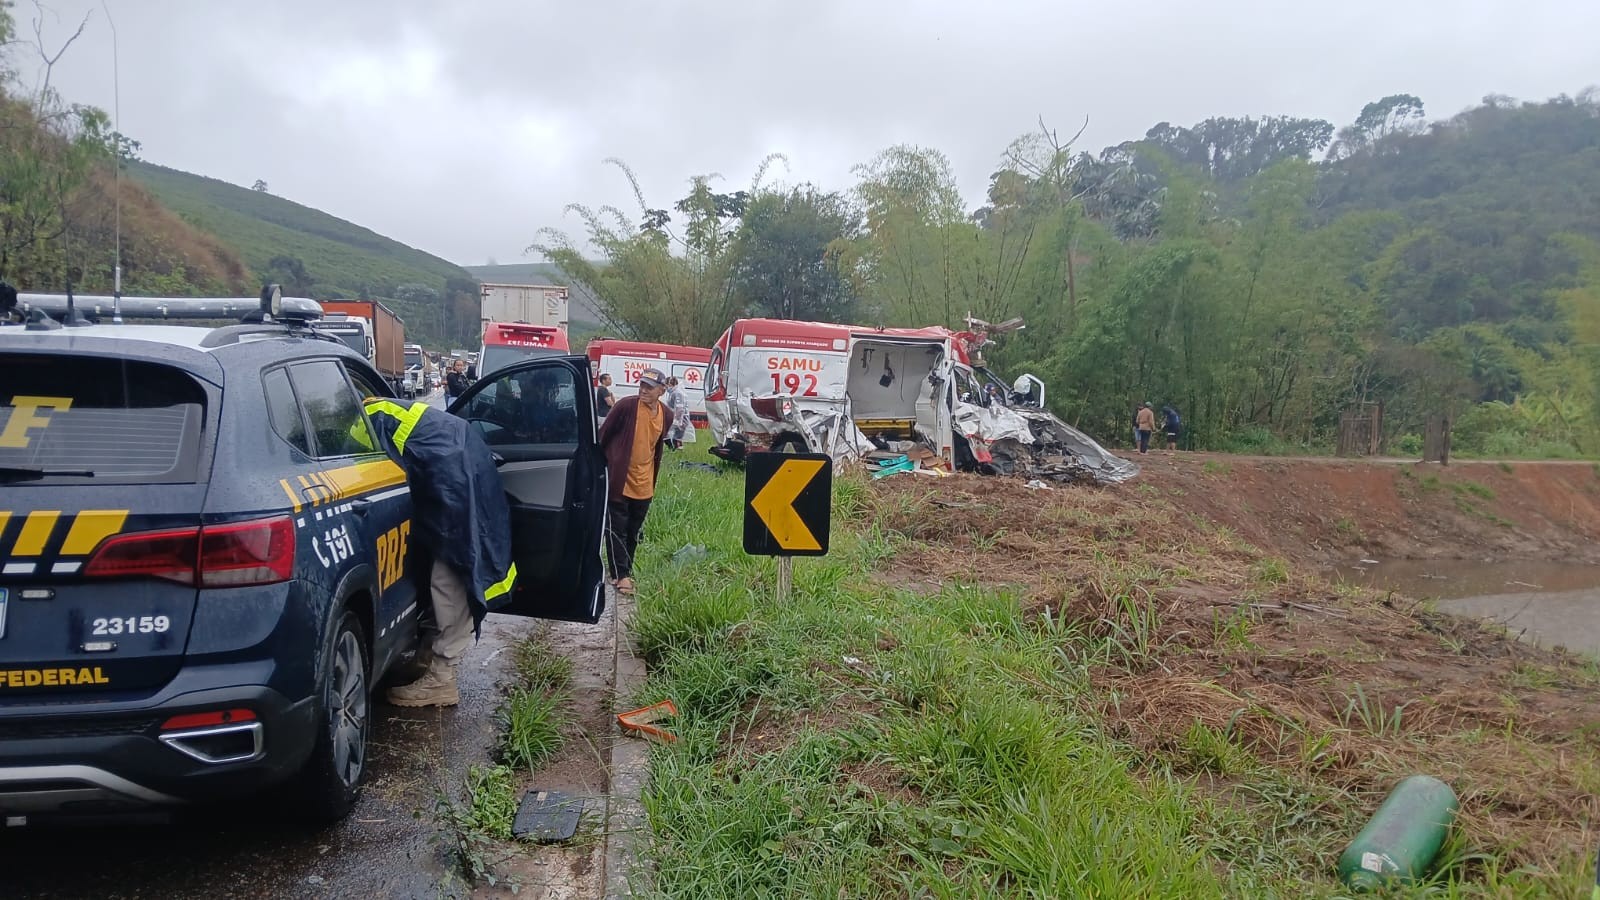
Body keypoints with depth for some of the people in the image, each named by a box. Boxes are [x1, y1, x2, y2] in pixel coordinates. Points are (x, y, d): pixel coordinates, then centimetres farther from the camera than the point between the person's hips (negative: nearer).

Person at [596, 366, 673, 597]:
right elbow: (603, 435, -7)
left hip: (644, 485, 5)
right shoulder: (626, 405, -15)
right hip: (619, 481, -5)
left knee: (634, 532, 14)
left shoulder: (666, 415, 0)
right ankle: (620, 575, 6)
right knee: (617, 530, -1)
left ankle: (625, 571, 28)